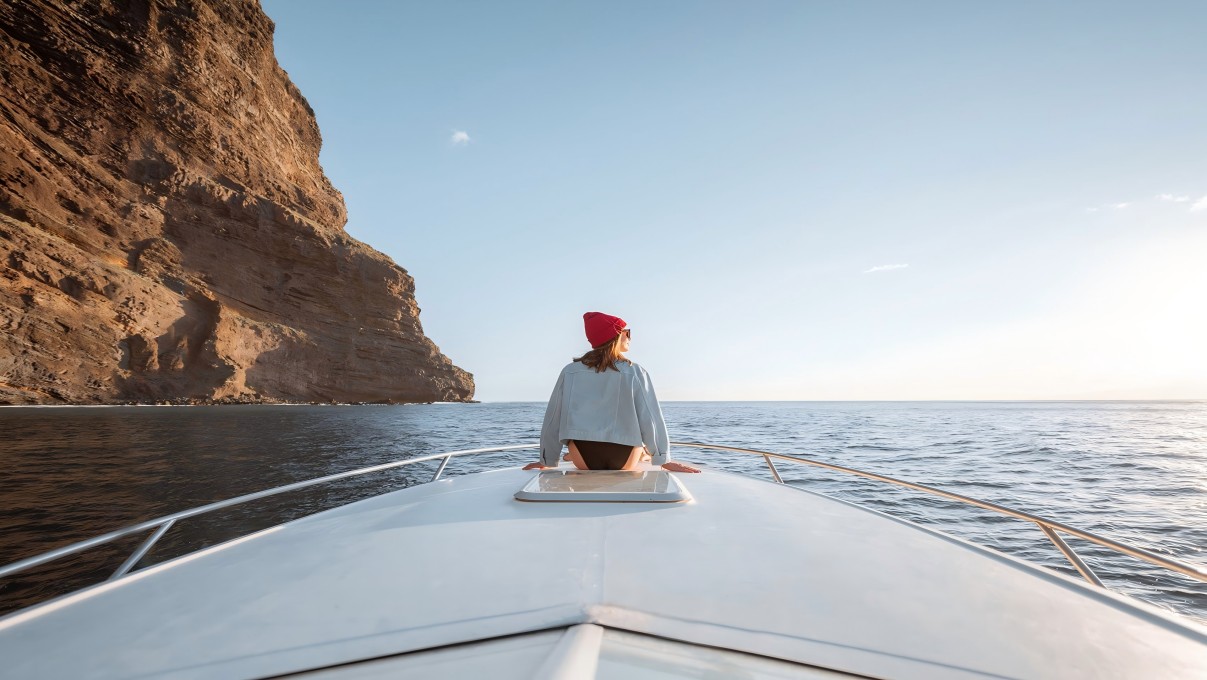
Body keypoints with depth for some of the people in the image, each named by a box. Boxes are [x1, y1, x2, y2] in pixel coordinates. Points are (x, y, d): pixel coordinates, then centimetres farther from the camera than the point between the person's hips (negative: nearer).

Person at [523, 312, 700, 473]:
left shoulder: (570, 371, 4)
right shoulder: (634, 372, -1)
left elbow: (553, 417, 9)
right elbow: (650, 418, -1)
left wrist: (547, 460, 19)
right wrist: (664, 460, 7)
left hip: (583, 454, 0)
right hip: (622, 457, 1)